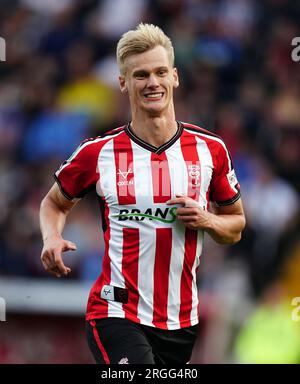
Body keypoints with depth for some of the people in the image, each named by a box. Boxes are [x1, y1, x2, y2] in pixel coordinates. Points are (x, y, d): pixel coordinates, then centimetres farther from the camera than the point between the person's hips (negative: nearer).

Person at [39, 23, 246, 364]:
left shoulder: (210, 149, 3)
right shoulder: (98, 152, -3)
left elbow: (236, 225, 15)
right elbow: (55, 202, 14)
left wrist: (206, 220, -7)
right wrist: (52, 239, -7)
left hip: (182, 322, 4)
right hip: (116, 317, -4)